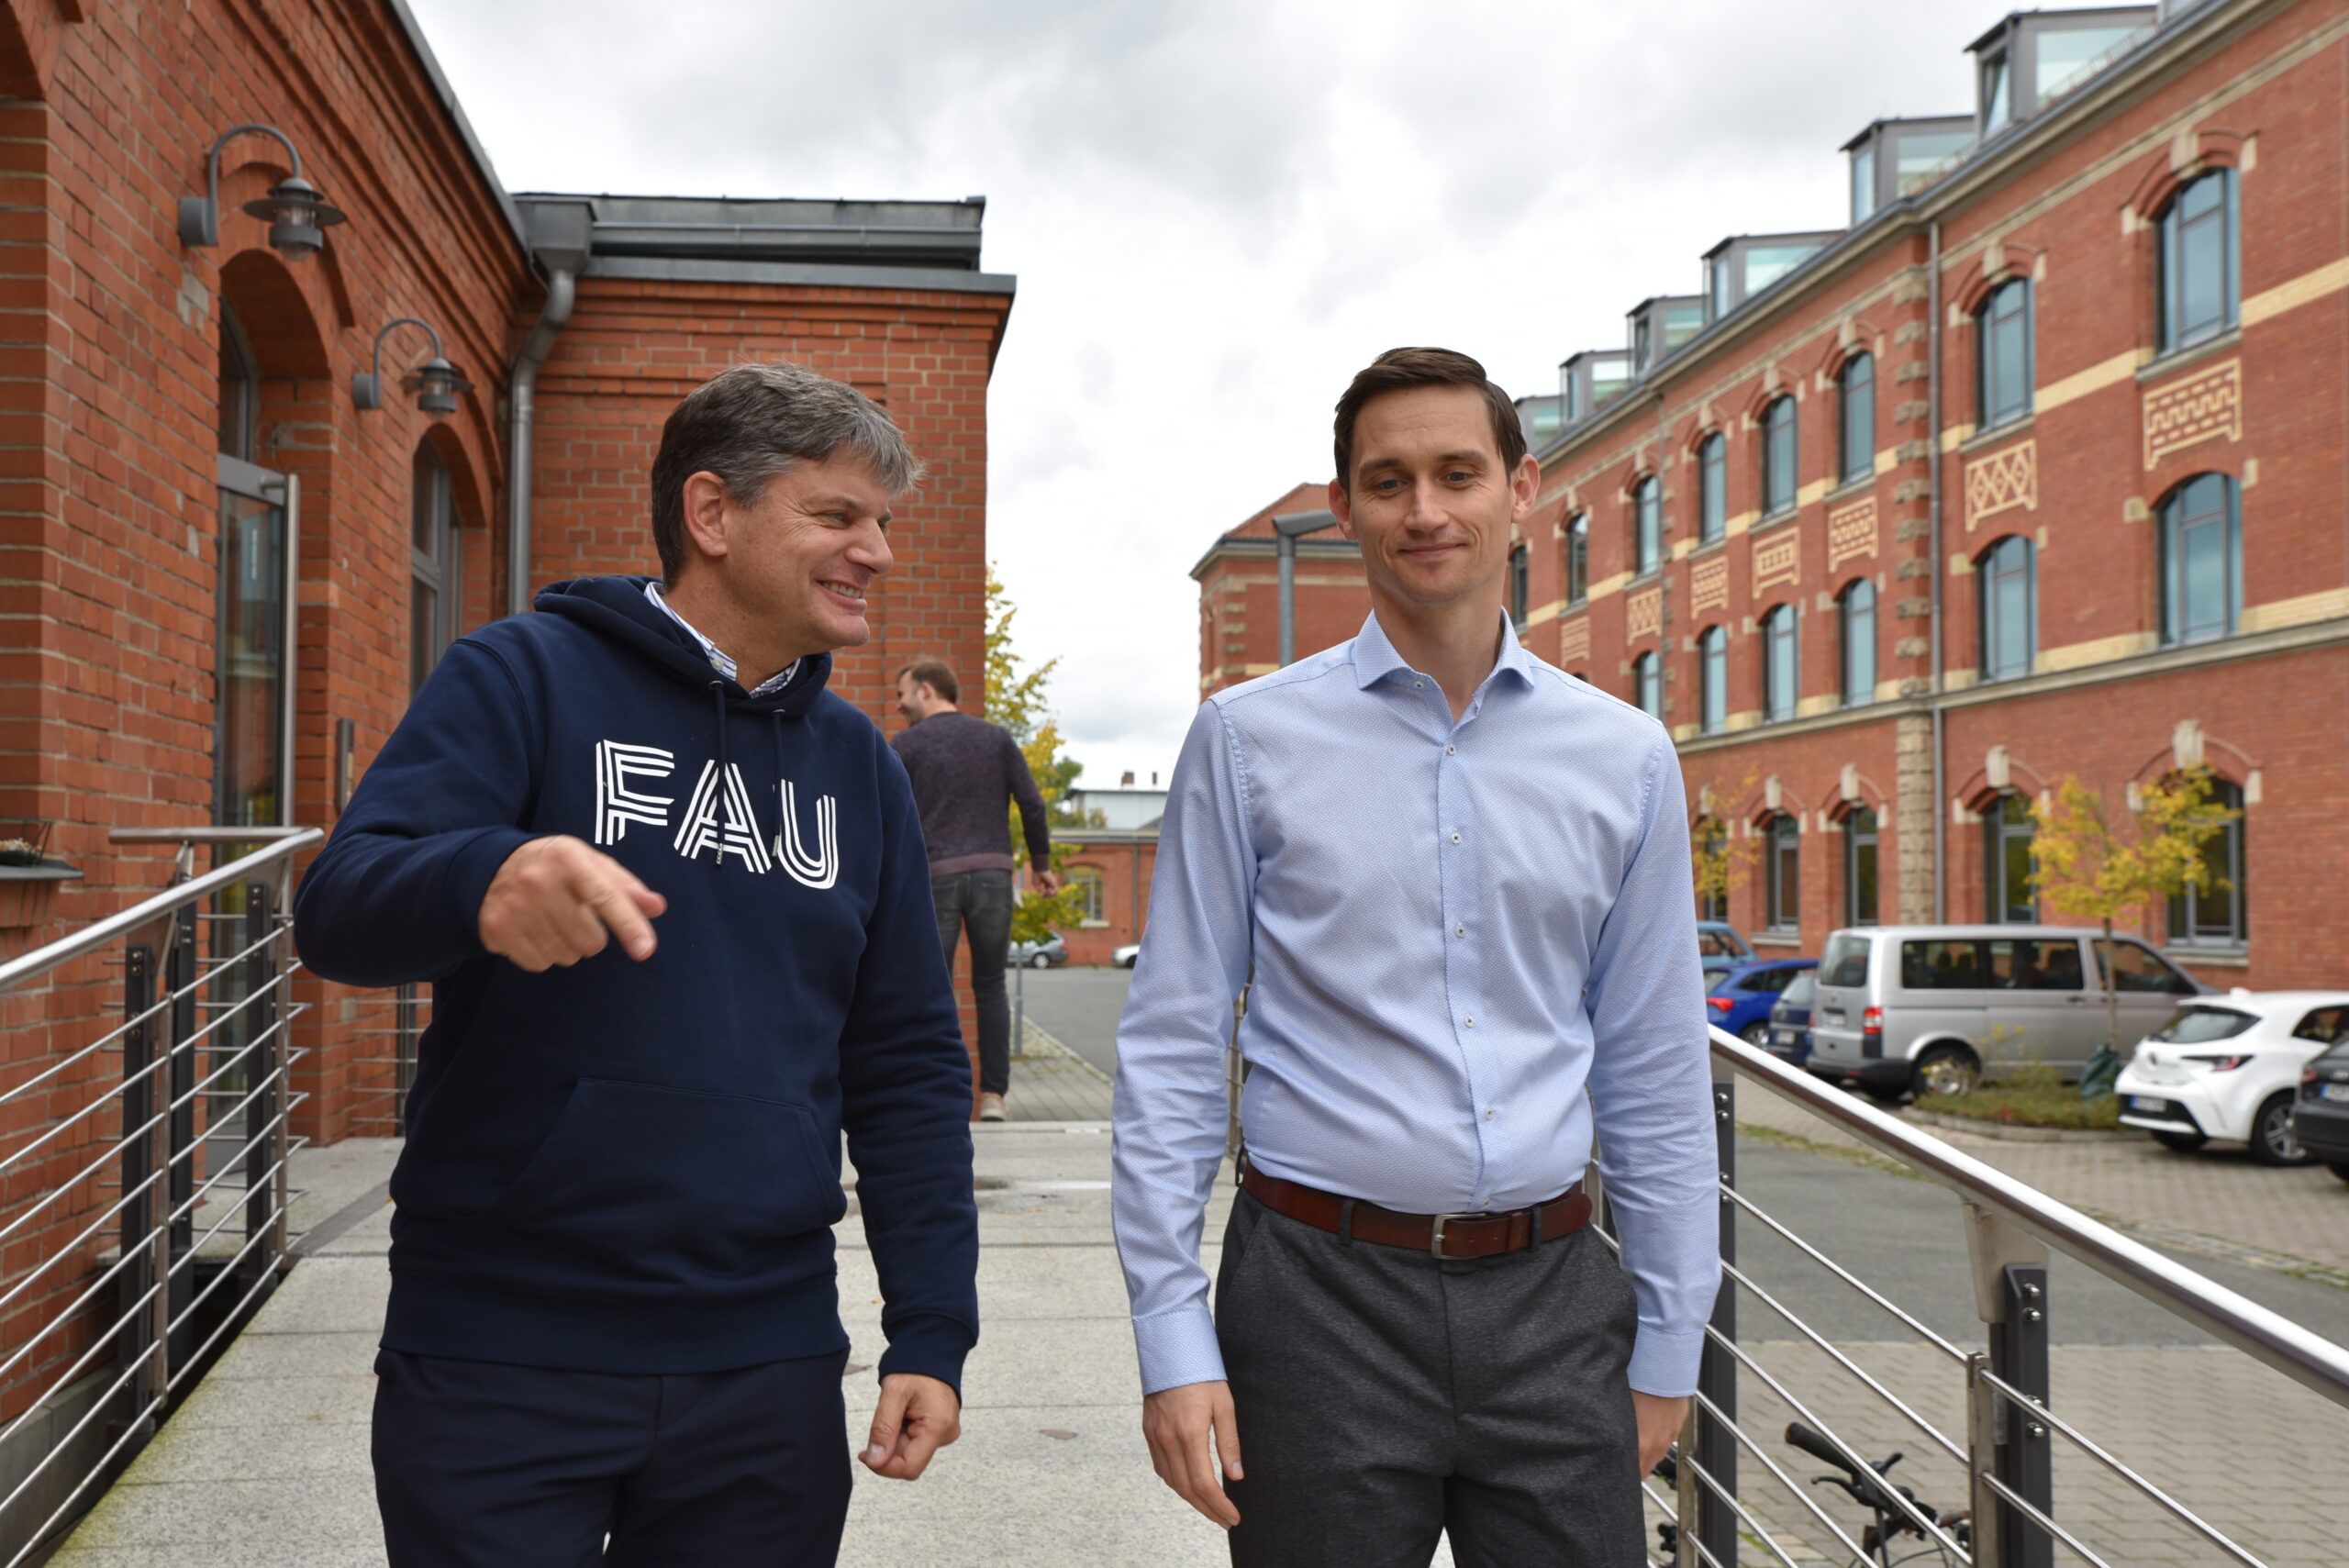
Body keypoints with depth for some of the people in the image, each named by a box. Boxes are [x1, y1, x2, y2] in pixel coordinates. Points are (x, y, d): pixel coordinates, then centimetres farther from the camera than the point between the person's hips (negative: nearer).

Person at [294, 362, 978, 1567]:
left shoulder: (858, 765, 9)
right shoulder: (527, 677, -4)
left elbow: (908, 1066, 9)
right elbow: (338, 905, -16)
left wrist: (932, 1333, 3)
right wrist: (483, 882, -39)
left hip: (768, 1370, 4)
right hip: (500, 1354, -4)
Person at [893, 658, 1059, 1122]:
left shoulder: (906, 743, 2)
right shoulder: (996, 737, 10)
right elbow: (1031, 804, 5)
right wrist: (1042, 863, 15)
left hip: (934, 878, -2)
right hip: (993, 874, 2)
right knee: (990, 987, 11)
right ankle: (992, 1096, 6)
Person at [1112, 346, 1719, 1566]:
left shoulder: (1625, 756, 5)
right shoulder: (1249, 740, -2)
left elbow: (1655, 1069, 10)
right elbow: (1170, 1050, -2)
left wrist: (1667, 1341, 9)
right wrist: (1171, 1336, -7)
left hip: (1550, 1296, 3)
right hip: (1325, 1293, -2)